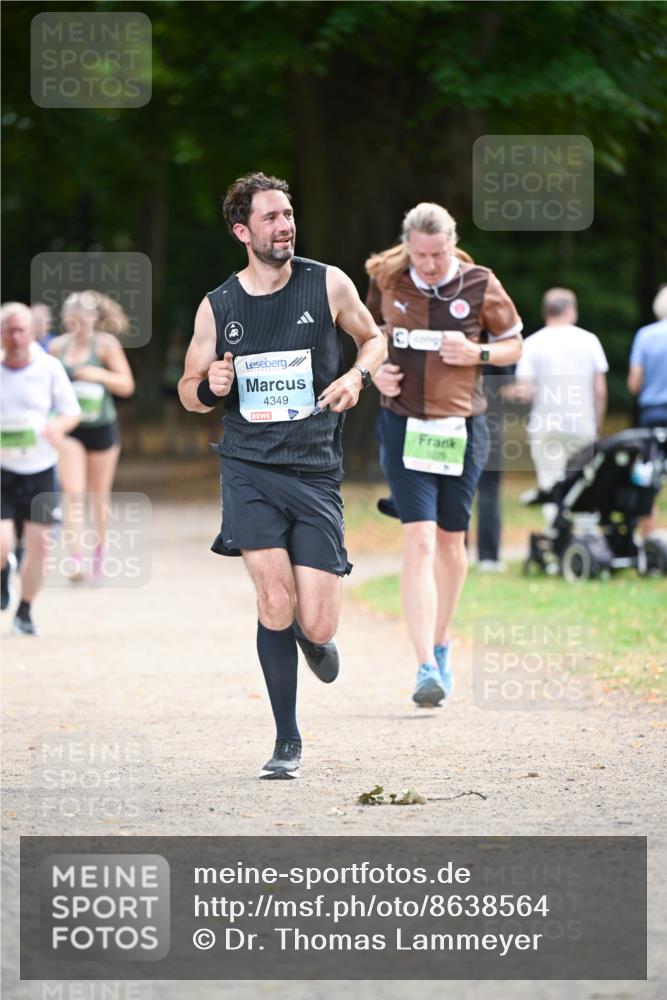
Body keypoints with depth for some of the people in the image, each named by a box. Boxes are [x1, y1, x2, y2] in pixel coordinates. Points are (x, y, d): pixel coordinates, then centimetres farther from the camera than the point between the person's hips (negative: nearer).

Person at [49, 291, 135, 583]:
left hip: (102, 427, -1)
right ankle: (76, 558, -20)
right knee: (73, 493, -14)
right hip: (70, 429, 1)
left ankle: (98, 551, 34)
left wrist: (100, 375, -24)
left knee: (99, 494, 12)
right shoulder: (58, 346, 1)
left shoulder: (106, 345, -7)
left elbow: (126, 385, -8)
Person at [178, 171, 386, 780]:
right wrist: (210, 387, -9)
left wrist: (358, 375, -3)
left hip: (315, 472, 0)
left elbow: (373, 338, 18)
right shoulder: (217, 307, 3)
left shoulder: (329, 285, 1)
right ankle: (287, 742, -1)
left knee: (315, 625, -6)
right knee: (276, 599, -16)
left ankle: (315, 638, 35)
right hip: (249, 467, 0)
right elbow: (188, 391, 14)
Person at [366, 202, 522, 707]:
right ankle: (427, 667, -20)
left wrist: (477, 353, -13)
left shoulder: (480, 285, -5)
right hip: (404, 427, -1)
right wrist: (376, 371, -2)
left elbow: (514, 345, 6)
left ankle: (442, 640, 37)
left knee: (451, 541, 13)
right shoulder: (387, 280, -1)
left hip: (461, 428, 1)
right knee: (419, 541, -13)